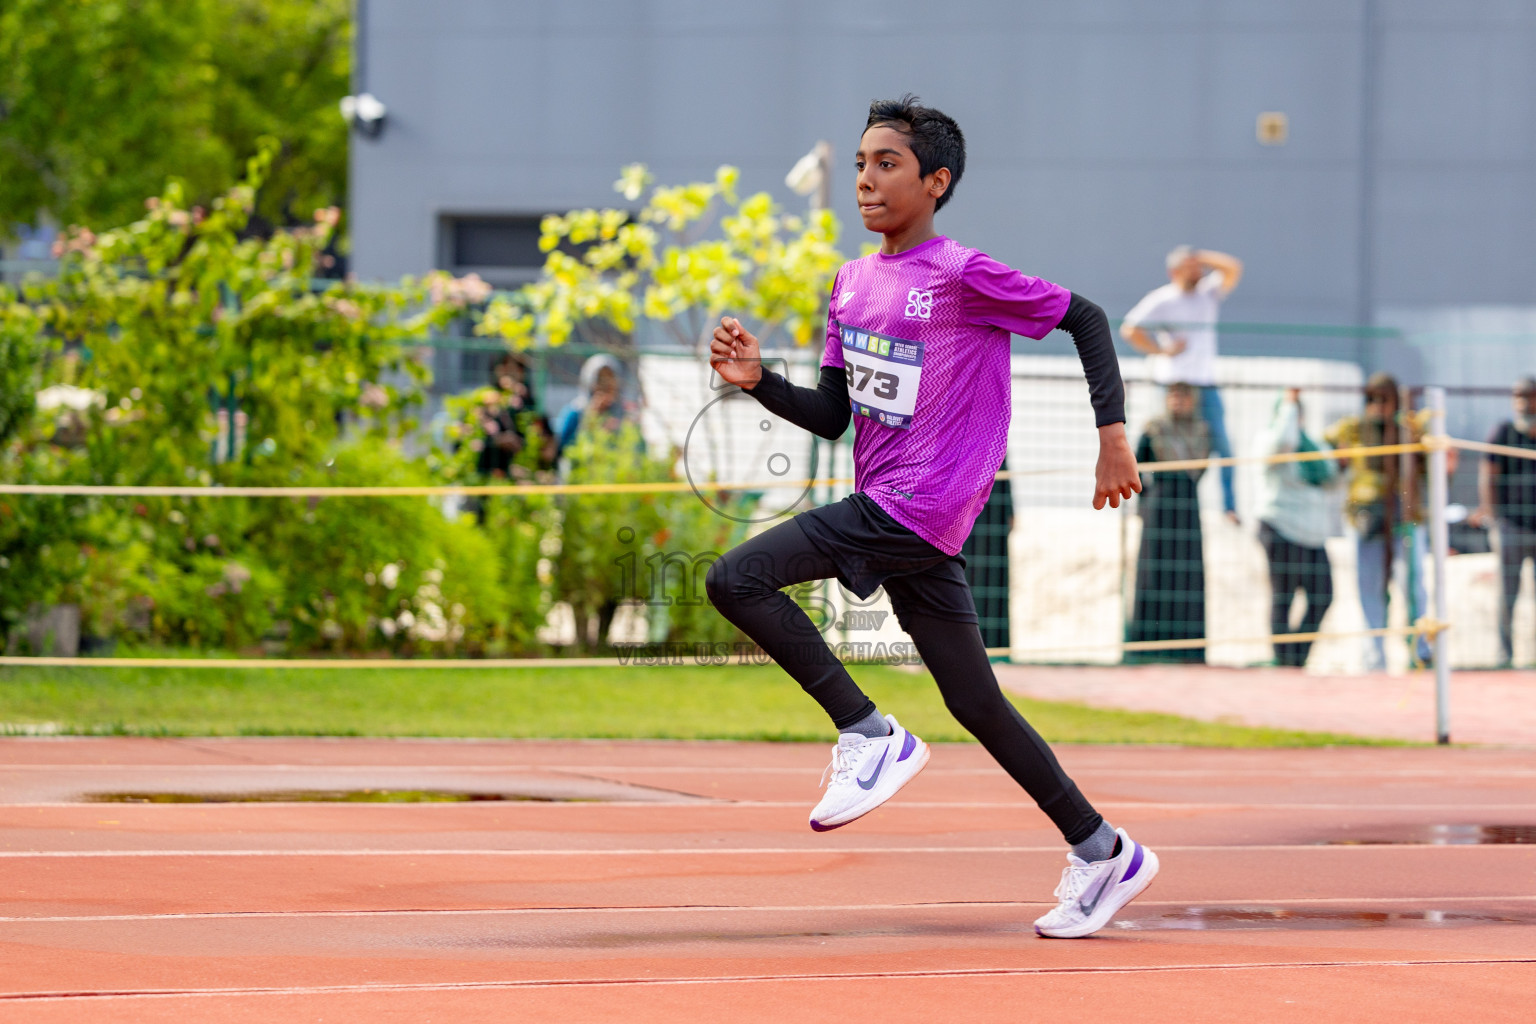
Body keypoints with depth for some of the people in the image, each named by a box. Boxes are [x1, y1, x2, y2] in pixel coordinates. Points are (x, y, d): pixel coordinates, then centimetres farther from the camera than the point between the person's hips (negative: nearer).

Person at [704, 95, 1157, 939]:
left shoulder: (966, 278, -10)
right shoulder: (852, 284, 13)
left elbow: (1085, 318, -2)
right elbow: (832, 415, 15)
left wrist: (1113, 433, -8)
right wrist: (758, 380, -2)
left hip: (919, 507, -8)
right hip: (888, 513, 8)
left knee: (736, 579, -16)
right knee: (976, 704, 12)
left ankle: (869, 736, -10)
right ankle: (1103, 853, 19)